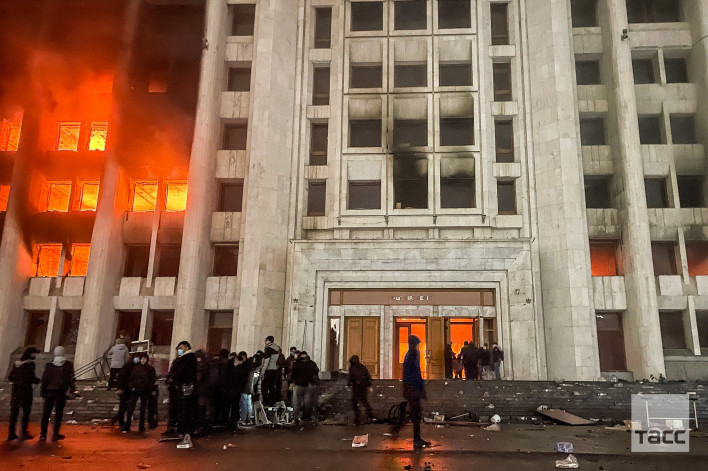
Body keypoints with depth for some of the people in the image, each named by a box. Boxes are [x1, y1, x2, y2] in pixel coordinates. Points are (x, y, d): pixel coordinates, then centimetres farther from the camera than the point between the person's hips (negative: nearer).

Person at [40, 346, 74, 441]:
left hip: (49, 391, 2)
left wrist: (42, 390, 10)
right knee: (58, 413, 4)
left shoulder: (49, 365, 2)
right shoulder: (68, 365, -2)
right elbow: (70, 378, -1)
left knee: (46, 413, 10)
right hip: (61, 391, -2)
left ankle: (43, 434, 11)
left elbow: (44, 378, 4)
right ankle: (56, 434, 3)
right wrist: (70, 389, 7)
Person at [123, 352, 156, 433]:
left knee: (143, 409, 8)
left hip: (145, 392, -1)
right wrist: (131, 386, -4)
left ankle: (141, 426, 17)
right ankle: (126, 427, 1)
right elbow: (131, 378, 8)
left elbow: (153, 379, 2)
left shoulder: (150, 368, -1)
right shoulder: (135, 367, 3)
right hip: (135, 390, 1)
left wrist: (149, 388, -7)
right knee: (130, 408, -3)